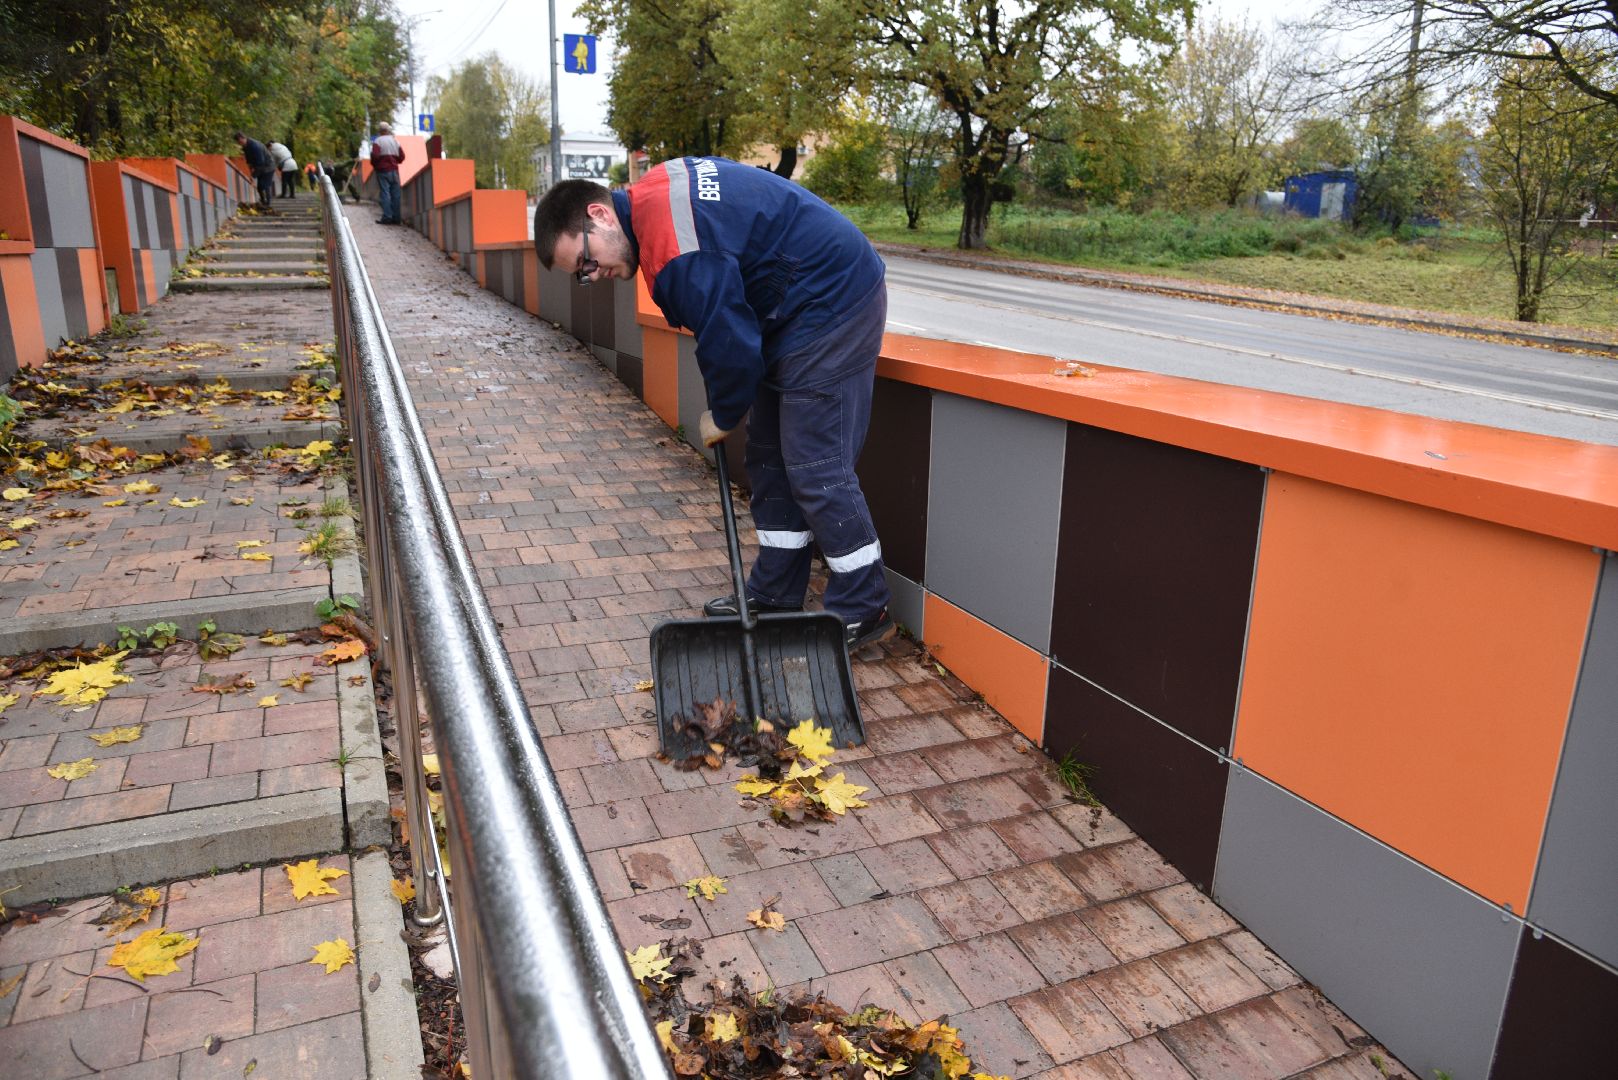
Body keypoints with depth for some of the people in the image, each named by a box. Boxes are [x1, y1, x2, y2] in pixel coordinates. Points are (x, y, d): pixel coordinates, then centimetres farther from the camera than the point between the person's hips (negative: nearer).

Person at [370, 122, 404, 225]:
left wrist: (374, 165, 0)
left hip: (383, 170, -4)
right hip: (394, 170, 4)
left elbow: (375, 155, -17)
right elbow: (402, 156, 7)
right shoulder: (395, 140, 9)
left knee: (384, 193, -4)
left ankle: (387, 217, -9)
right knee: (395, 194, 5)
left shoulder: (377, 141, -6)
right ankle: (396, 218, 6)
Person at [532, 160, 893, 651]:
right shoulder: (653, 192, 8)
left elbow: (728, 339, -21)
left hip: (832, 303, -11)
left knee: (815, 470, -8)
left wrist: (723, 415, -3)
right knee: (770, 458, 14)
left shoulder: (670, 243, -25)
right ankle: (774, 596, 24)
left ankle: (861, 613, 5)